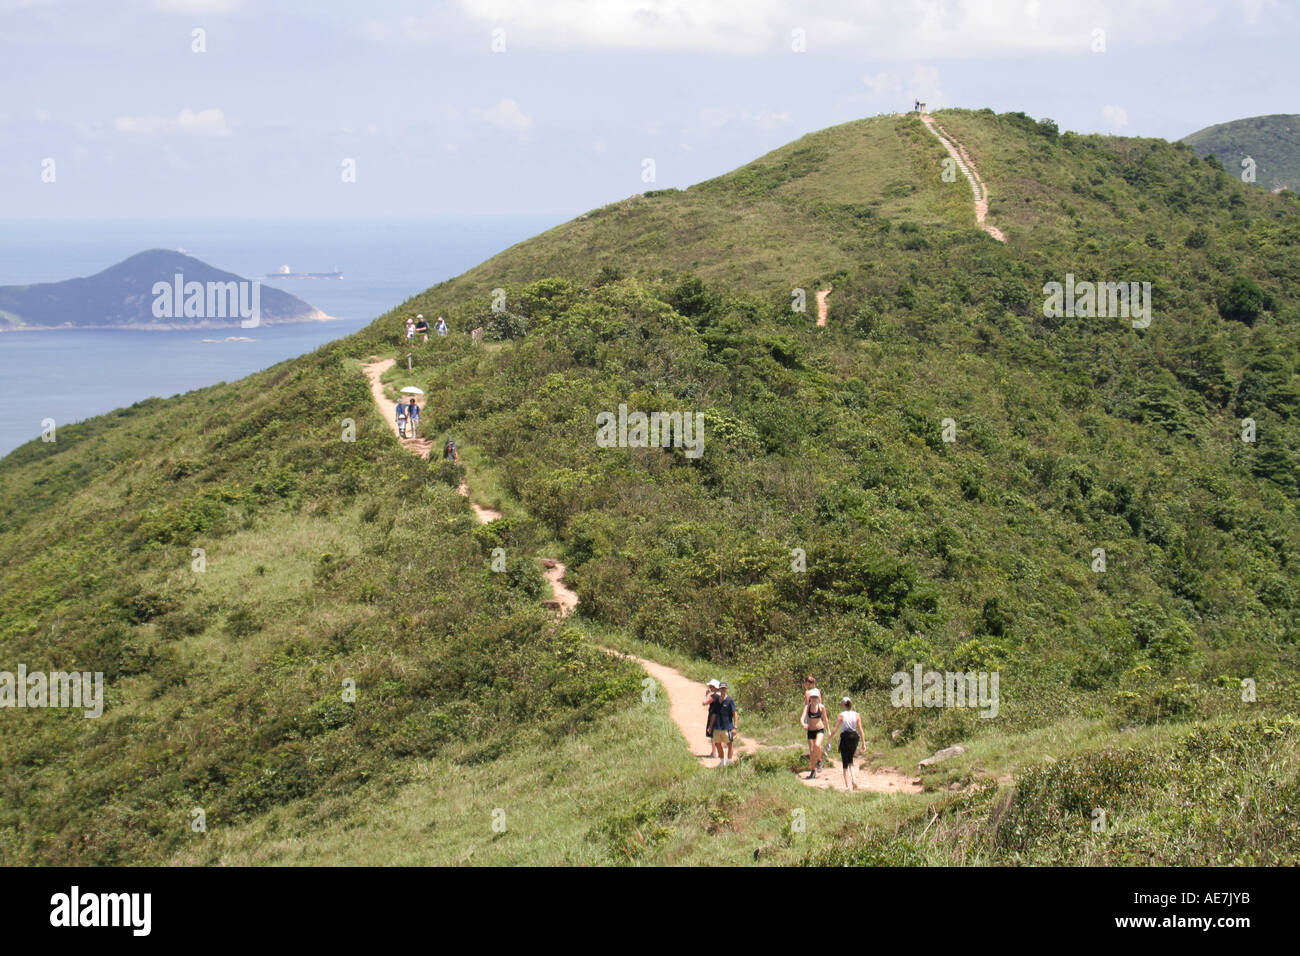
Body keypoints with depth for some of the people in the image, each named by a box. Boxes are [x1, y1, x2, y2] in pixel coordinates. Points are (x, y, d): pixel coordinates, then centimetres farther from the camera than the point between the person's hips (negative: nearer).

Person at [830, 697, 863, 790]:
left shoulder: (841, 715, -6)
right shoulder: (856, 715, 2)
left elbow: (835, 730, -7)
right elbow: (860, 730, 0)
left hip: (845, 737, -3)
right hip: (854, 737, 3)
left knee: (845, 763, 5)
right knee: (850, 761, 23)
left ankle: (848, 786, -1)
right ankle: (854, 779, 1)